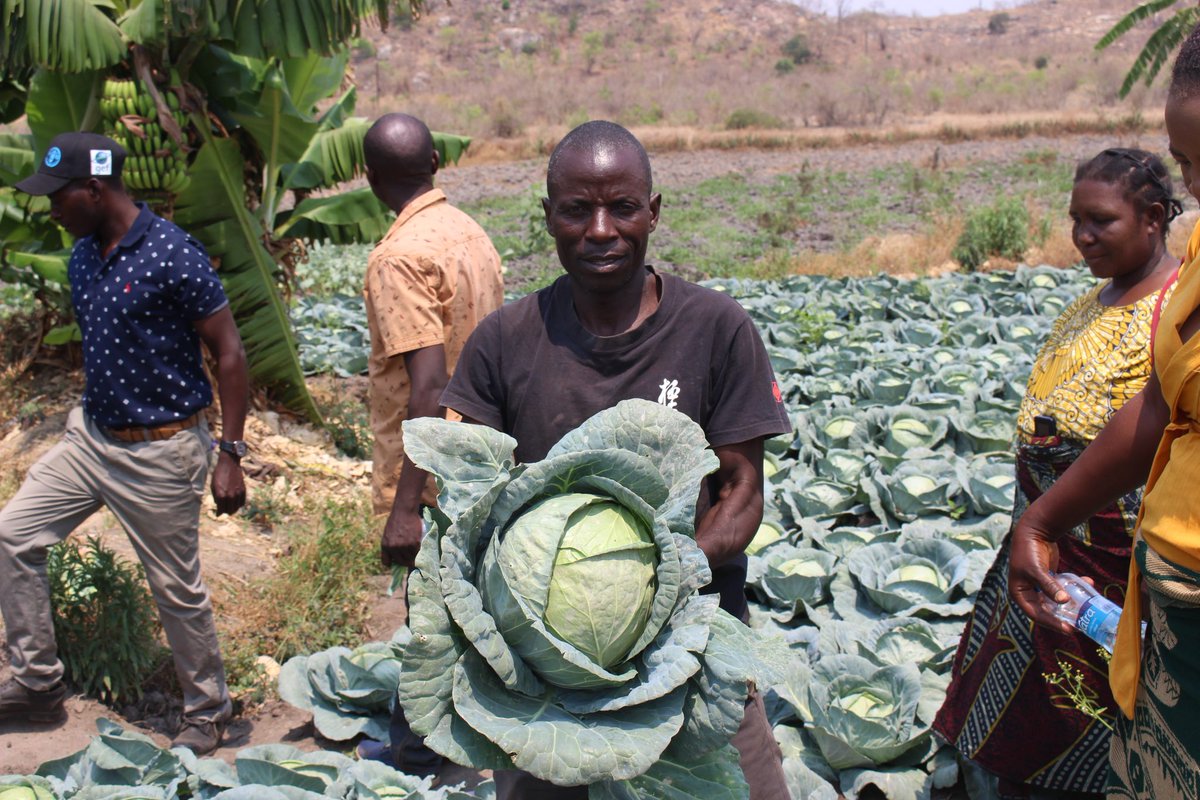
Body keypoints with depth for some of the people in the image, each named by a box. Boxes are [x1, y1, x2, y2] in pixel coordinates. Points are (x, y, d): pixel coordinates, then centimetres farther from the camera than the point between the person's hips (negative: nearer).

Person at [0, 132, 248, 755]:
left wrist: (230, 455, -19)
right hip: (90, 435, 8)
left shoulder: (172, 255, -19)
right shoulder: (82, 257, 5)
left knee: (177, 590, 4)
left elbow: (228, 353, -17)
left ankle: (207, 713, 25)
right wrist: (89, 415, 21)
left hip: (159, 451, -8)